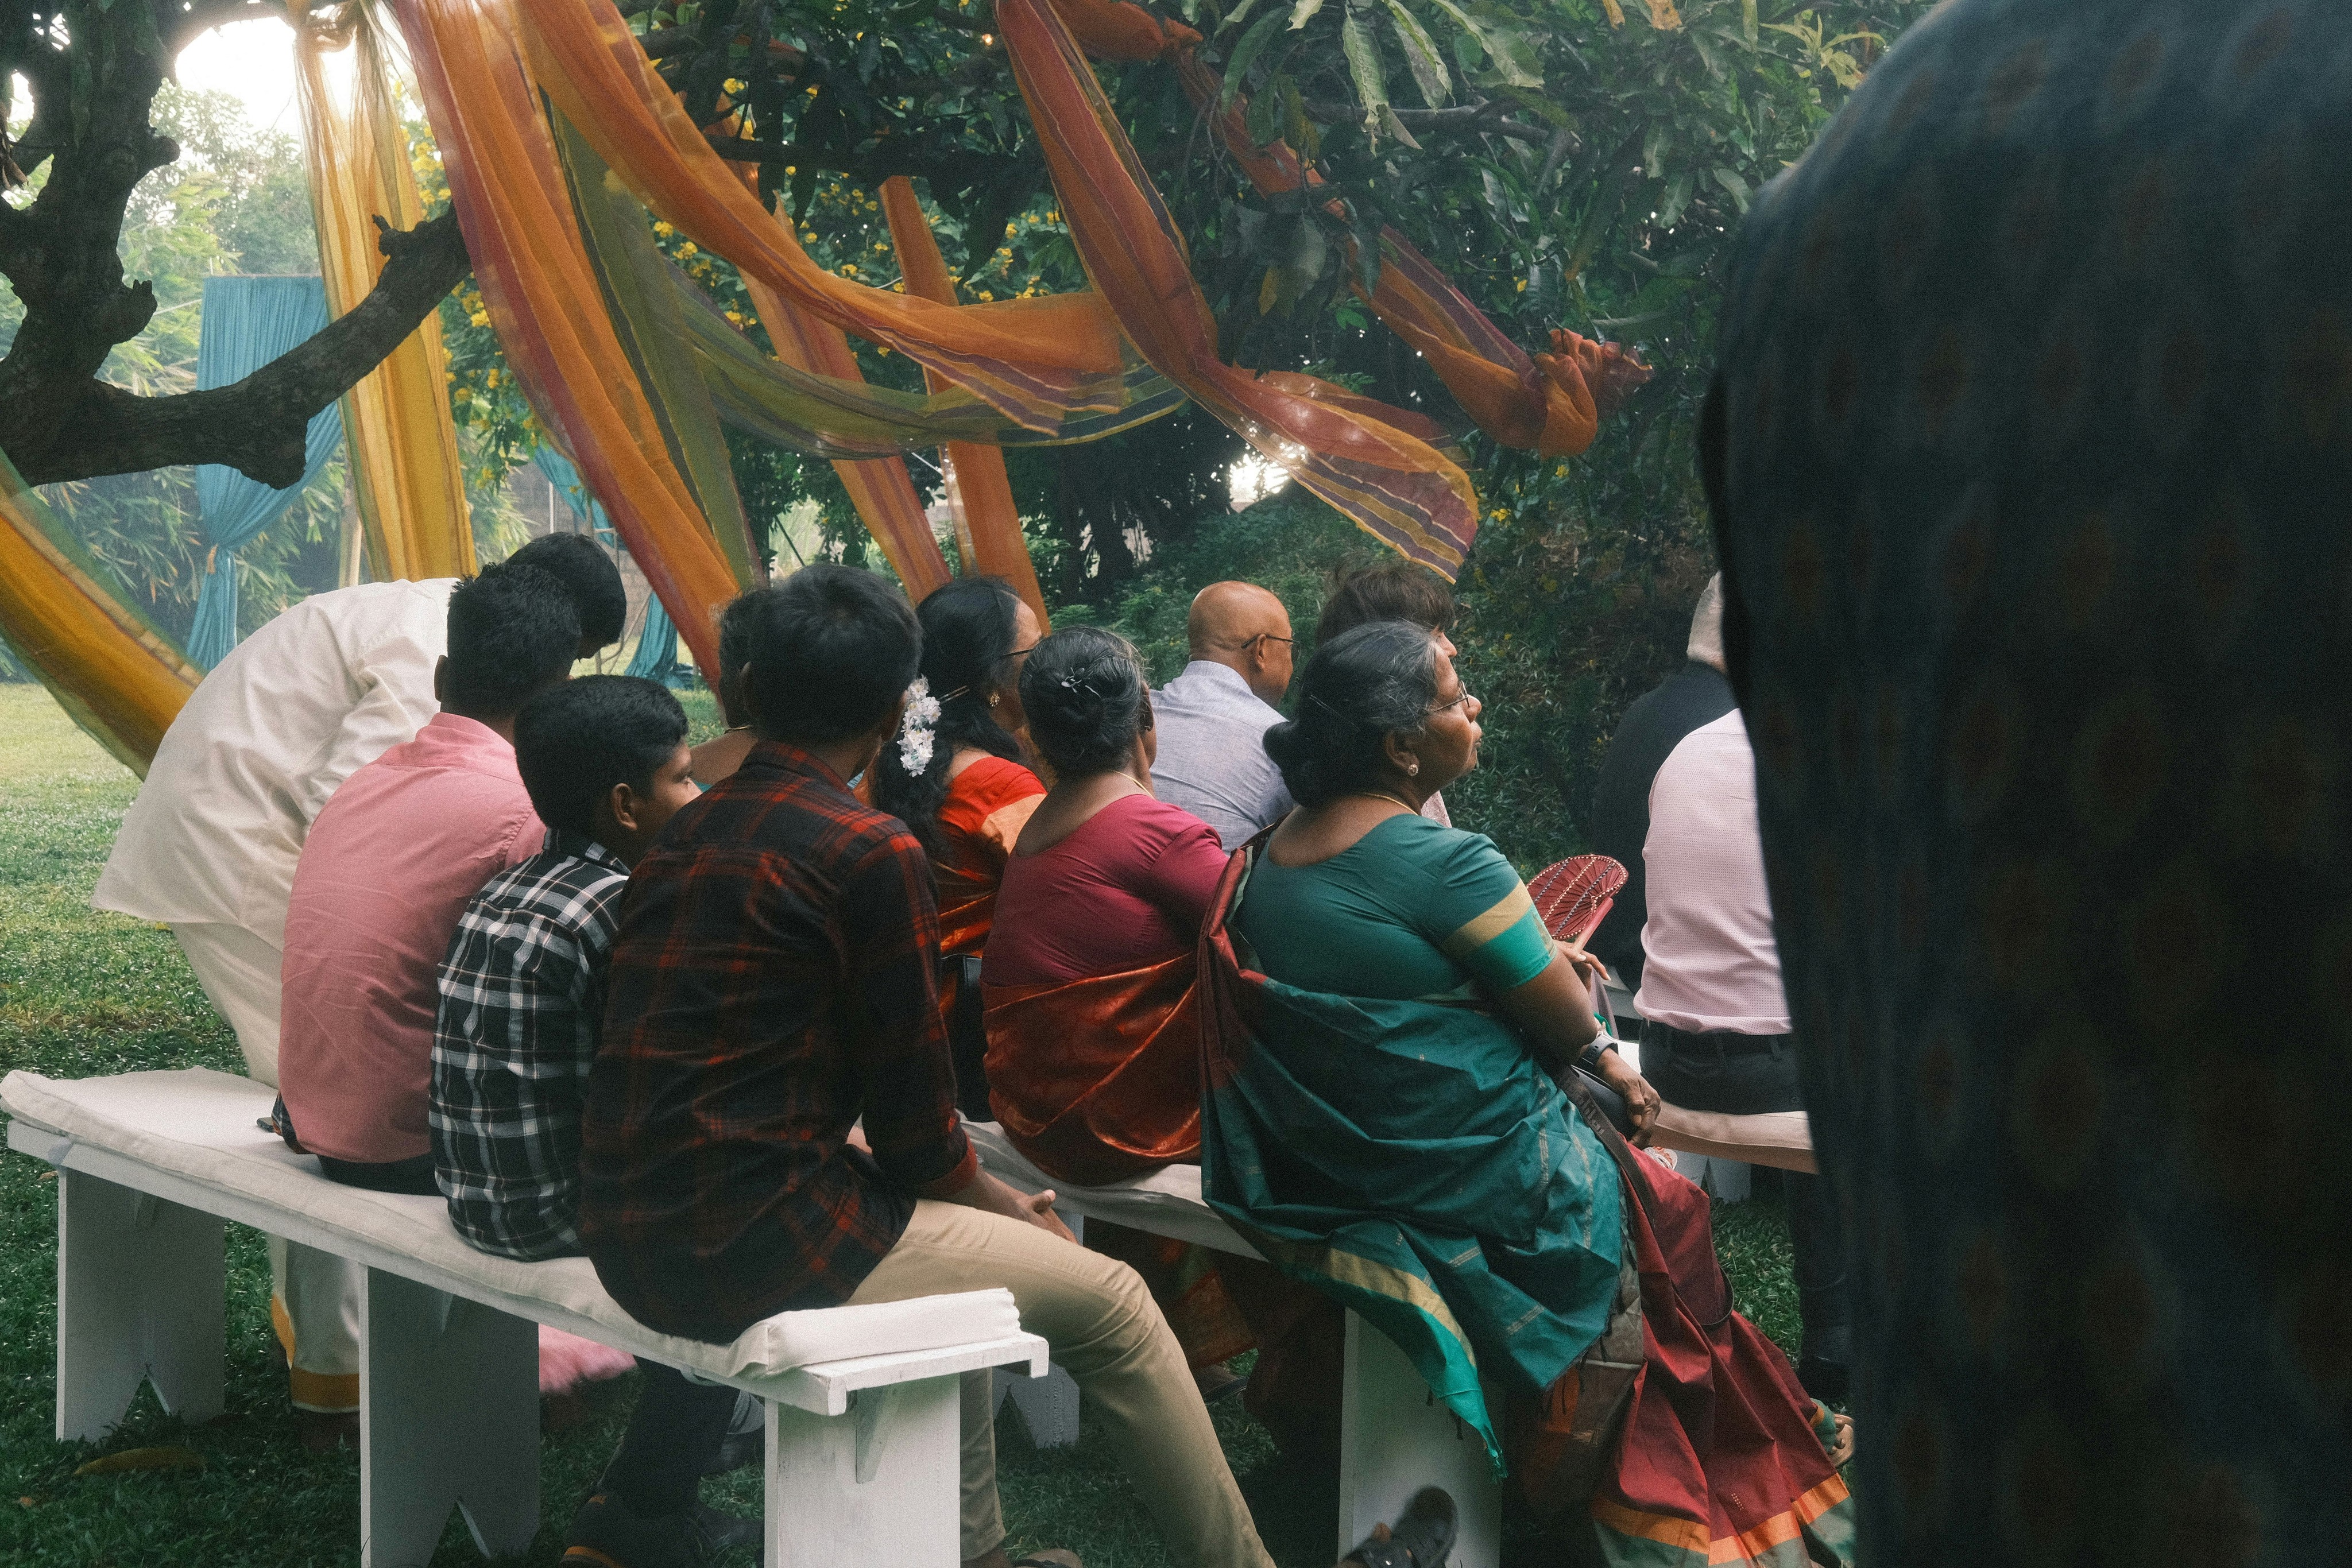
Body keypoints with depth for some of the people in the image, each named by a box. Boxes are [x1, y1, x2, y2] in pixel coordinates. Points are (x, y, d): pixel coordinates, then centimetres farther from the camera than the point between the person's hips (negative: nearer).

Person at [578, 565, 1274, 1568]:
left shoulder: (685, 833, 11)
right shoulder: (871, 853, -12)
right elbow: (913, 1124, -8)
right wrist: (1012, 1210, 12)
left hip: (632, 1242, 9)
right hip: (753, 1249, -8)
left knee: (962, 1237, 31)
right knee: (1110, 1304, 3)